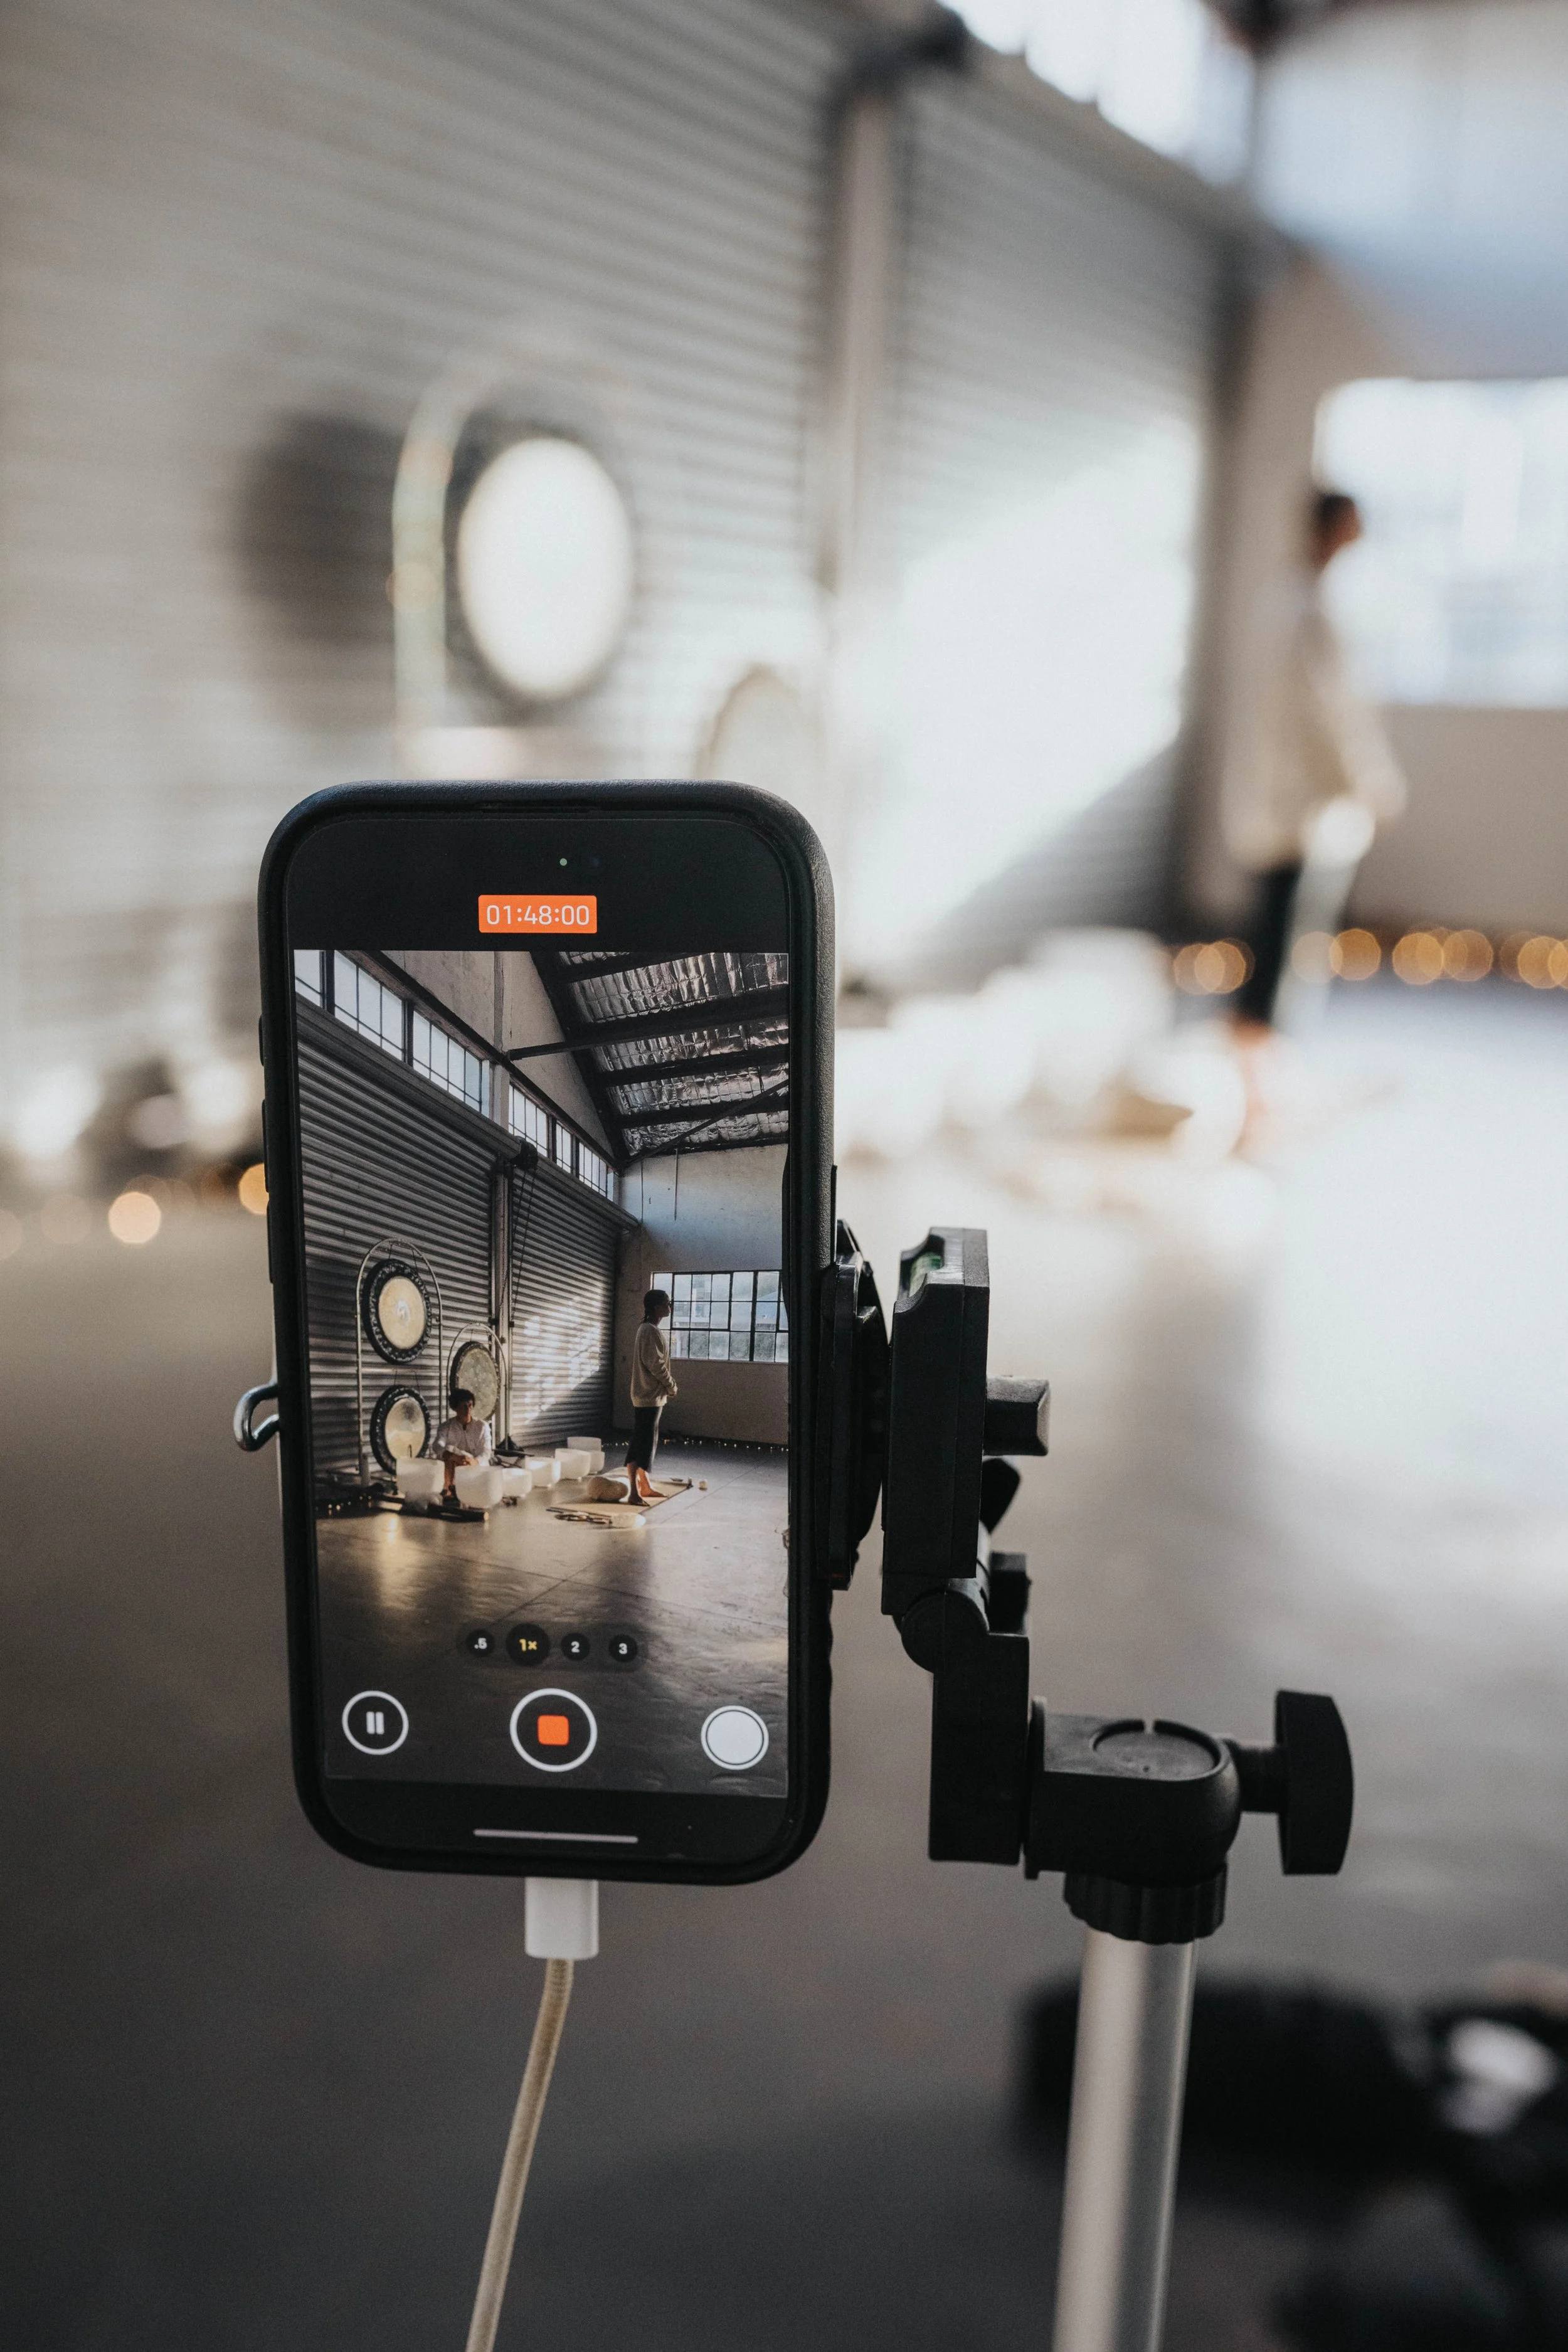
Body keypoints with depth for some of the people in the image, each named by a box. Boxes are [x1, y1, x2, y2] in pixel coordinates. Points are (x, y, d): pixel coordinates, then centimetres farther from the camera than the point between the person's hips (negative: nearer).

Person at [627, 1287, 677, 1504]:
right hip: (649, 1396, -10)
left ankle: (645, 1487, 24)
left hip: (652, 1395, 10)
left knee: (648, 1442, 16)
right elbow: (655, 1363, -20)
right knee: (643, 1442, -9)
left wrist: (667, 1385, 14)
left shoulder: (648, 1329, 15)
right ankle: (635, 1492, -9)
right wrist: (671, 1385, -9)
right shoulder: (651, 1331, -16)